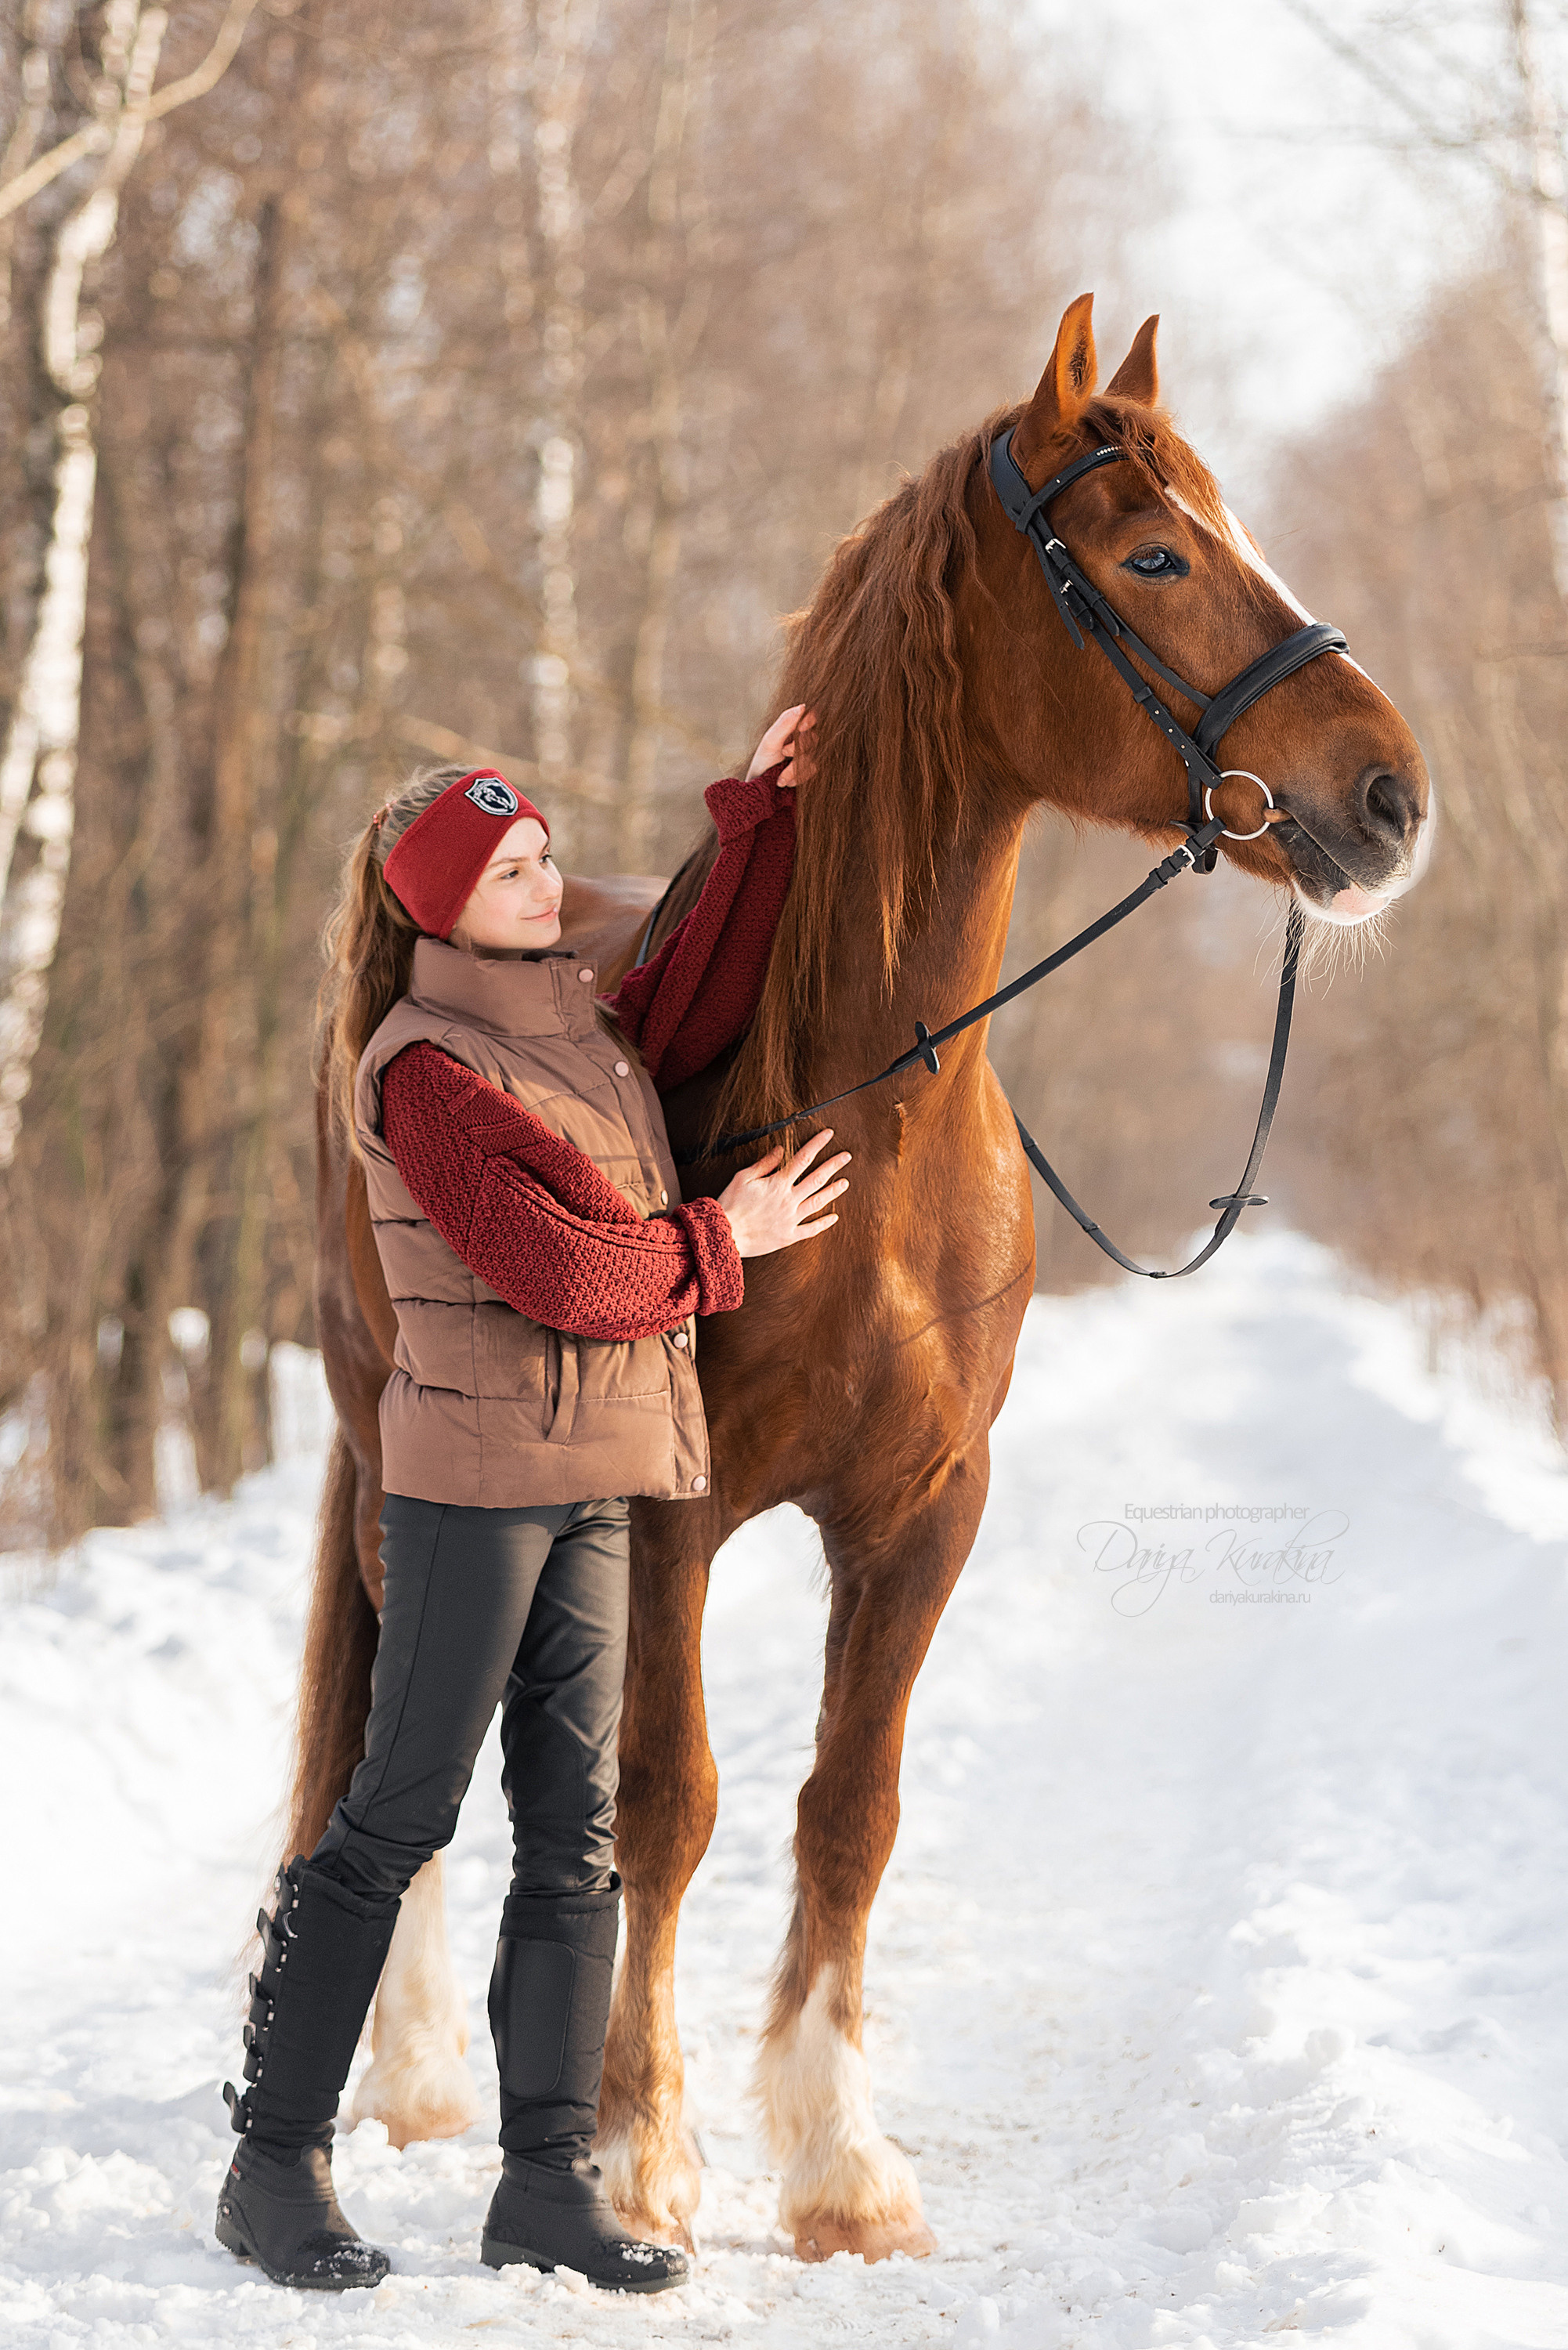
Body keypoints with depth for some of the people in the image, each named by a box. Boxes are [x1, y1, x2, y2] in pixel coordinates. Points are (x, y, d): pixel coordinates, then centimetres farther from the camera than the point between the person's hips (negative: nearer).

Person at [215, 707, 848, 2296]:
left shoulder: (581, 1024, 14)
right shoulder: (425, 1070, -13)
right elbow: (554, 1271, -18)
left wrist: (760, 817, 10)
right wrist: (718, 1239, -7)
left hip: (590, 1481, 8)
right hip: (476, 1476, -8)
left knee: (575, 1833, 7)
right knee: (400, 1812, -2)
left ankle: (548, 2180, 12)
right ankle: (273, 2165, 8)